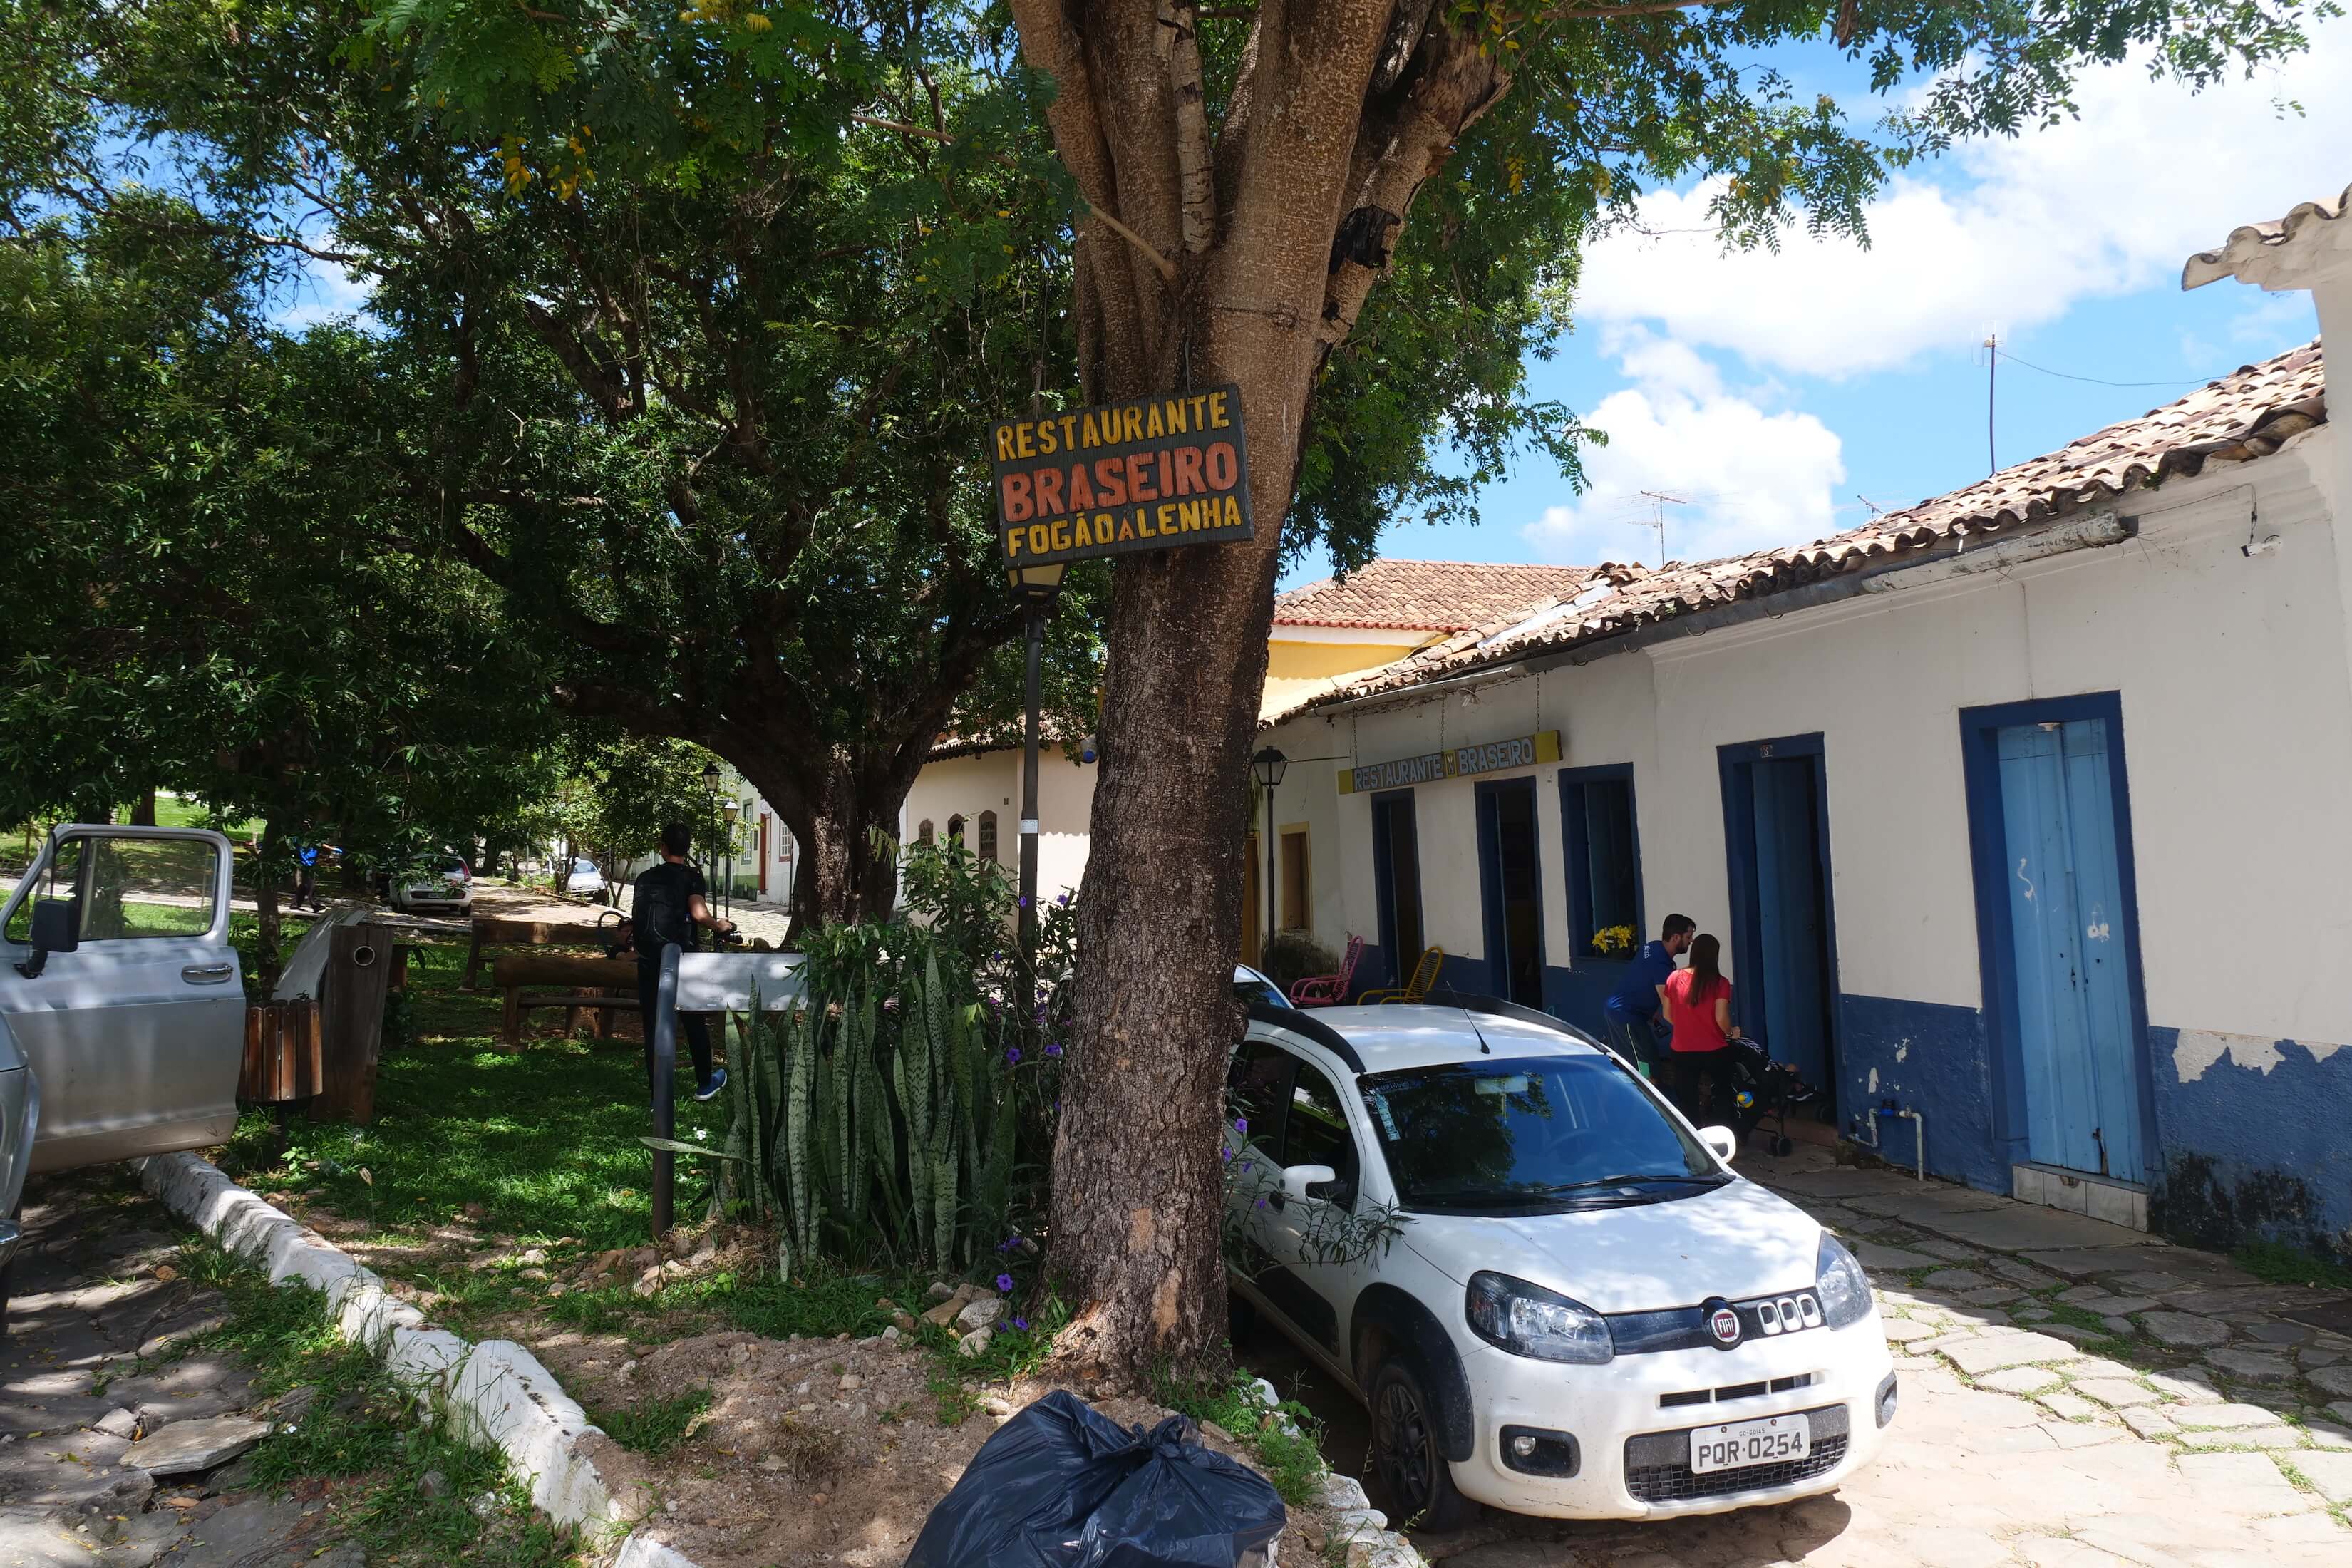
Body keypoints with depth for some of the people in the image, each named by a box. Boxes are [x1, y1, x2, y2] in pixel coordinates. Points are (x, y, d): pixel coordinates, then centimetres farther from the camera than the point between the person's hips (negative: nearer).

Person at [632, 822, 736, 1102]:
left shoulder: (646, 878, 6)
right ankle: (705, 1084, 27)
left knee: (653, 1027, 7)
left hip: (649, 962, 2)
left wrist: (629, 934, 31)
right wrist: (719, 925, -4)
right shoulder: (692, 877, -6)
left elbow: (635, 918, 8)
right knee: (695, 1023, 14)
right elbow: (699, 913, -23)